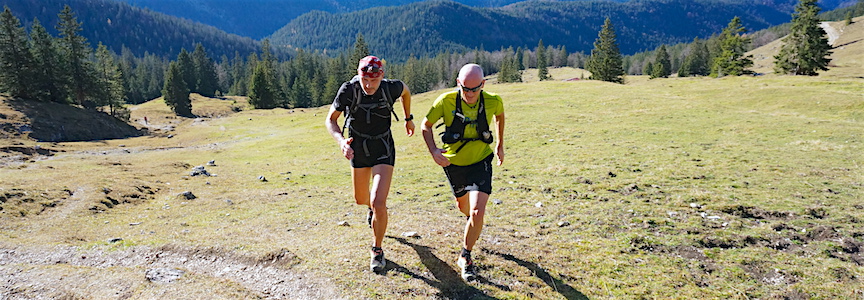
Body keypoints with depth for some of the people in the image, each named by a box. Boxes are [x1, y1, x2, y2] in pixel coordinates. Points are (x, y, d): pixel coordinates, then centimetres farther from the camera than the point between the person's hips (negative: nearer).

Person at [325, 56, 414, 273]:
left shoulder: (391, 88, -19)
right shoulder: (348, 90, -20)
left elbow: (406, 92, 6)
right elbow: (330, 119, -11)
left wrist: (409, 119, 17)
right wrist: (341, 141, -30)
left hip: (383, 150, -2)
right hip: (358, 149, 2)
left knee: (378, 203, -15)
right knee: (360, 199, 20)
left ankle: (377, 250, 10)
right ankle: (372, 206, 60)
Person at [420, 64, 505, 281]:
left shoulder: (493, 102, -16)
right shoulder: (446, 101, -20)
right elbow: (426, 126, -8)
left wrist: (500, 145, 12)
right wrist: (433, 151, -24)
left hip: (481, 161, -1)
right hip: (453, 162, 1)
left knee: (477, 212, -15)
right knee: (462, 204, 22)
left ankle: (465, 257, 9)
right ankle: (472, 219, 61)